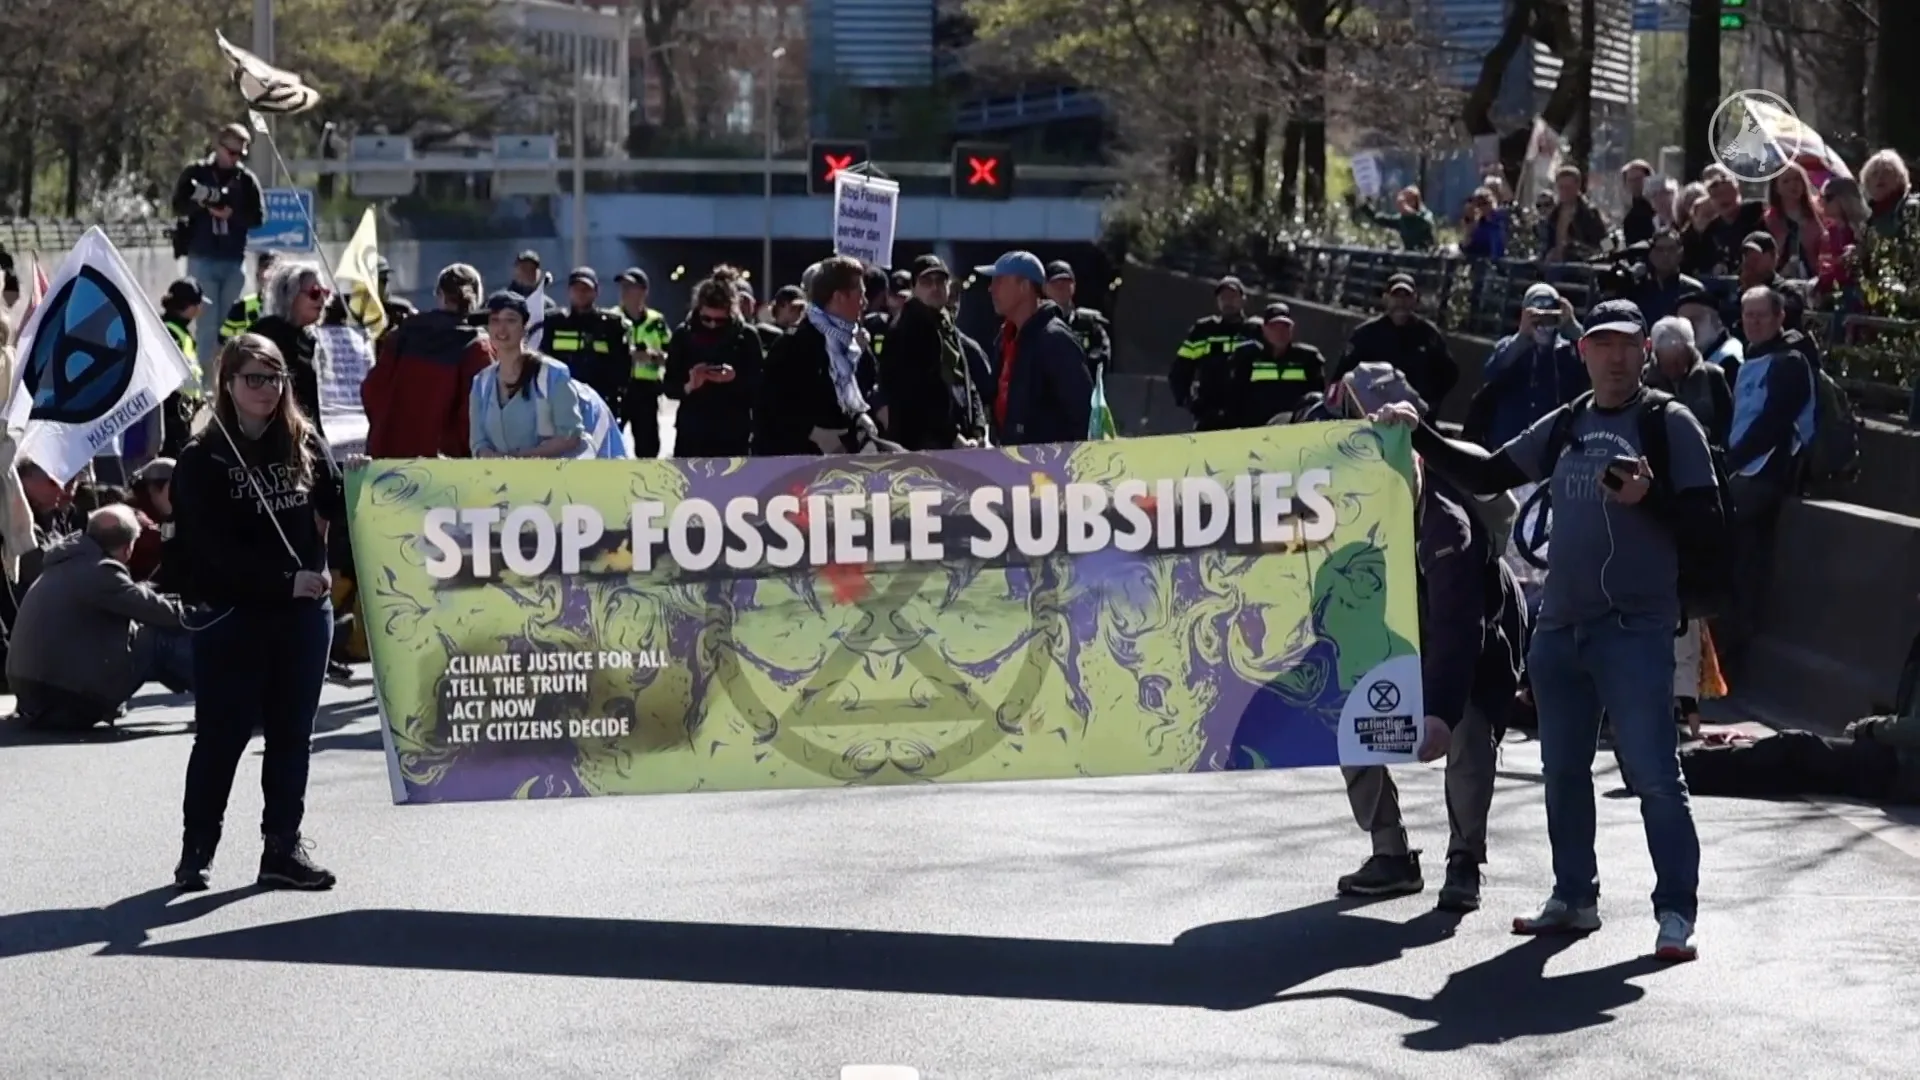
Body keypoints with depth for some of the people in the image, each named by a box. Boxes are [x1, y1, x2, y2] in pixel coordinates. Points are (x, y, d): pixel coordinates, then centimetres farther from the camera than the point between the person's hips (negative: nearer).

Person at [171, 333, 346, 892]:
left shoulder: (305, 443, 7)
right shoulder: (203, 459, -5)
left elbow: (338, 507, 3)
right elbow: (214, 546, -13)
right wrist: (284, 581, -20)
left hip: (303, 612, 4)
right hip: (231, 616, -4)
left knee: (292, 733, 8)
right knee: (221, 734, 1)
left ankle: (283, 848, 15)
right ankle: (197, 849, 12)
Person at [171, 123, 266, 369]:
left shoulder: (247, 179, 7)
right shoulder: (195, 173, 5)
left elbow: (258, 216, 3)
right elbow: (179, 206, -2)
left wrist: (232, 214, -13)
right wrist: (204, 201, -19)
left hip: (234, 261, 2)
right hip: (202, 258, -2)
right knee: (207, 321, -6)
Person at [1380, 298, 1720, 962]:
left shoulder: (1669, 424, -2)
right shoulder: (1564, 428, 14)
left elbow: (1705, 523, -6)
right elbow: (1487, 474, 18)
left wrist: (1648, 497, -22)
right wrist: (1420, 435, 9)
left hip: (1636, 628, -6)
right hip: (1560, 627, 6)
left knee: (1653, 772, -10)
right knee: (1563, 769, 13)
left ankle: (1676, 912, -5)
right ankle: (1574, 896, 25)